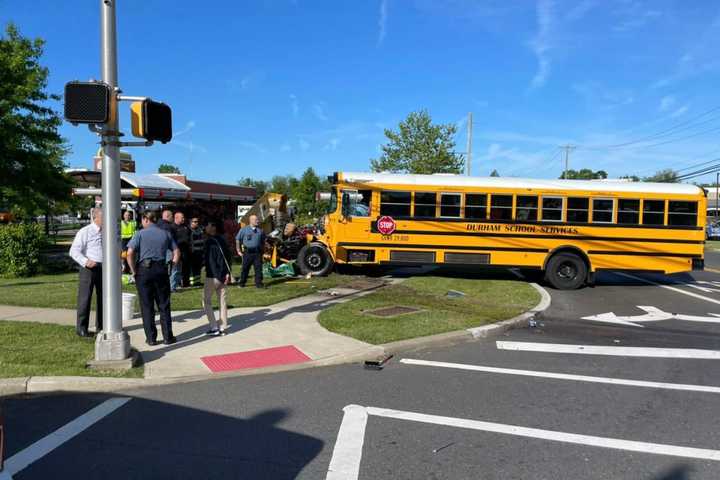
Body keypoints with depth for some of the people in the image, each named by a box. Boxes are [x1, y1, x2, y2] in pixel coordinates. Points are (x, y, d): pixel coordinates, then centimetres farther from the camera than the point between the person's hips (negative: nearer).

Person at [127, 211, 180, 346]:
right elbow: (177, 252, 5)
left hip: (144, 269, -2)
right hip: (161, 269, 2)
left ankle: (151, 338, 11)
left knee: (147, 306, 7)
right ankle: (168, 337, 13)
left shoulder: (141, 234, -3)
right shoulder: (165, 234, 6)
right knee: (164, 305, 10)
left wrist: (134, 271, -4)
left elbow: (130, 253, -13)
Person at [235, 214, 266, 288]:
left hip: (257, 252, 2)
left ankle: (259, 283, 5)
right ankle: (242, 283, 19)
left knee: (258, 268, -1)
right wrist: (239, 250, 4)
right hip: (247, 252, -2)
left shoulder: (260, 230, 9)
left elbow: (263, 241, 21)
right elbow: (237, 240, 8)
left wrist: (262, 250, 14)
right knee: (245, 268, 6)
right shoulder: (244, 229, 2)